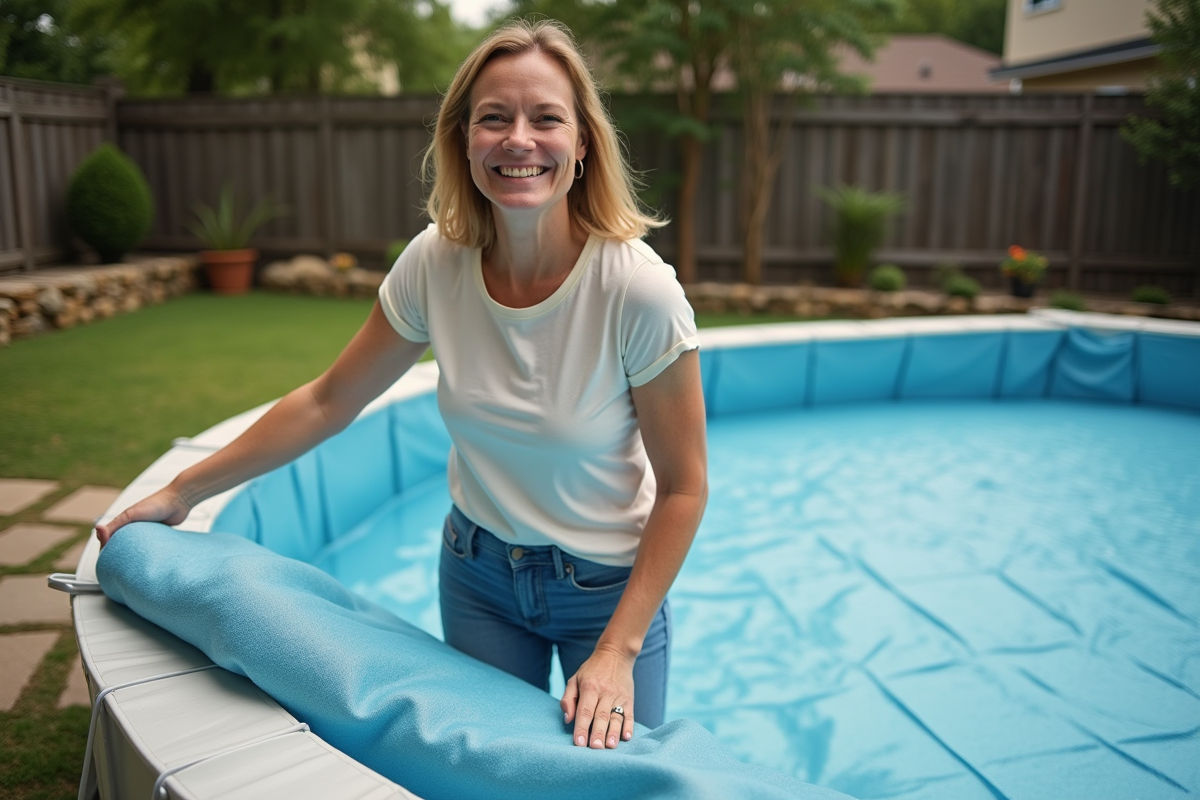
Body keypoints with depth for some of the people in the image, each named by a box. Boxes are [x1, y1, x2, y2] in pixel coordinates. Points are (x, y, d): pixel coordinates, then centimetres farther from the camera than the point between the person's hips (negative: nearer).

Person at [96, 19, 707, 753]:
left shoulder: (639, 291, -26)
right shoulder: (435, 265, -15)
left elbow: (683, 487, -17)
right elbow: (328, 403, -2)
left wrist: (618, 650, -16)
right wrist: (182, 492, 1)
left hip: (608, 587, -3)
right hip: (478, 569, 3)